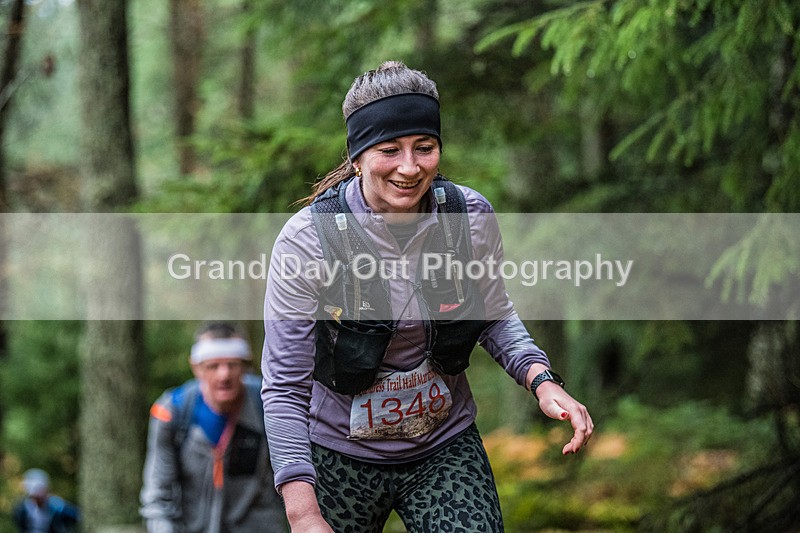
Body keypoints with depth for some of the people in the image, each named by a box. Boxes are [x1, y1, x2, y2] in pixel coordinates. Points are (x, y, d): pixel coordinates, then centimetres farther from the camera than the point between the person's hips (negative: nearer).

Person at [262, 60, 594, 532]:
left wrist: (541, 379, -13)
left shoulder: (472, 217, -12)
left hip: (446, 447, 2)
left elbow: (495, 317, 7)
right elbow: (285, 388, -19)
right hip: (339, 456, -2)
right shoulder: (307, 240, -21)